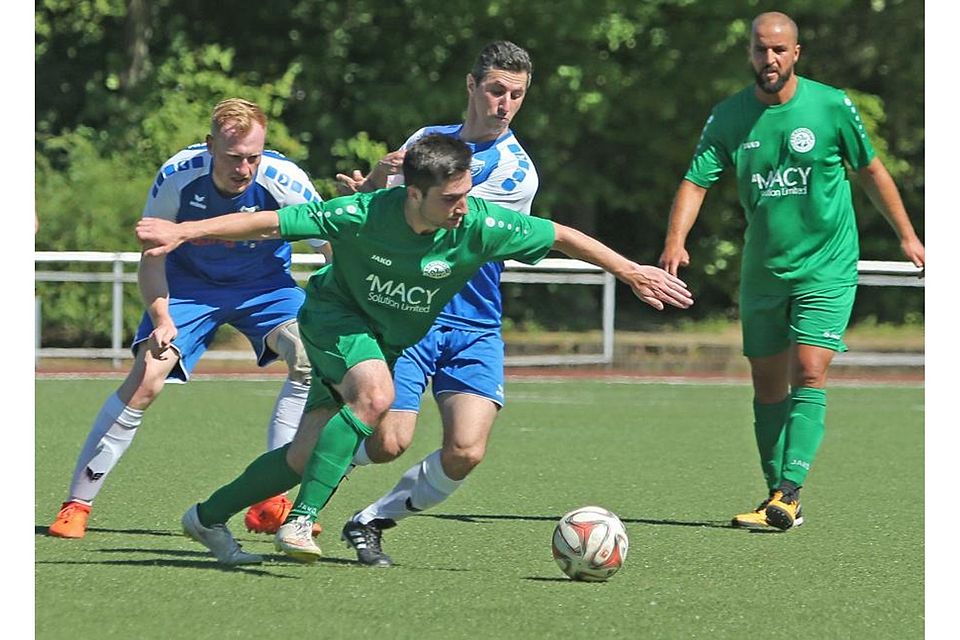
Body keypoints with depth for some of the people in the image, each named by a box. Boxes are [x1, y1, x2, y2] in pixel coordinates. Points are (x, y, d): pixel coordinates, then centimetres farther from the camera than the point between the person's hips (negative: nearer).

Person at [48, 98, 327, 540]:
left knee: (312, 355, -25)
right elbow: (152, 257, -13)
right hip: (190, 283, 0)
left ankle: (269, 502, -22)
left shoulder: (285, 184, -27)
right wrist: (160, 317, -28)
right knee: (145, 379, -17)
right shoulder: (177, 177, -26)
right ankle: (77, 504, -5)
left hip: (265, 285, 0)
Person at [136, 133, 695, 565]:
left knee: (308, 453, 1)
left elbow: (562, 237, -14)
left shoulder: (480, 225, -25)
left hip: (394, 339, 4)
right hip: (336, 315, -4)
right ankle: (300, 521, -28)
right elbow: (268, 223, -25)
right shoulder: (362, 215, -32)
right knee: (375, 394, -34)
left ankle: (209, 517, 23)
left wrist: (633, 273, -11)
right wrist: (184, 232, -30)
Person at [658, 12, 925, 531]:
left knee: (809, 372, -17)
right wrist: (675, 240, -25)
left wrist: (906, 235, 9)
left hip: (826, 268, -3)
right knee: (768, 386, 8)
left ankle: (789, 493, -22)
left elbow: (870, 170, 5)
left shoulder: (830, 107, -7)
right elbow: (696, 181, -8)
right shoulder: (729, 117, -3)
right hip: (762, 271, 3)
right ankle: (778, 496, 18)